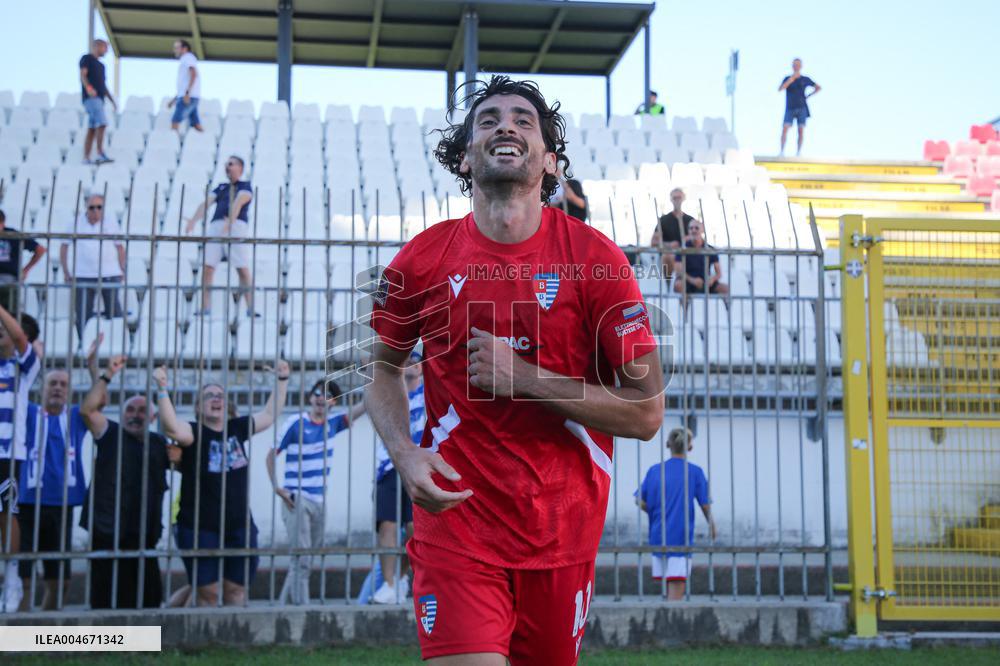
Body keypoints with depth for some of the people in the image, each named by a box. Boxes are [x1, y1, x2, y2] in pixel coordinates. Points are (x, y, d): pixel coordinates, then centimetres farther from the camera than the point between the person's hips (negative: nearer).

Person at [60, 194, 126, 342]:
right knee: (83, 315, 4)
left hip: (109, 275, -1)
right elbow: (64, 247, 11)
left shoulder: (112, 224, 7)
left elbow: (120, 248, 13)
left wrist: (122, 270, 7)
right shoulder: (76, 224, 7)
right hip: (82, 277, 1)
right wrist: (66, 273, 7)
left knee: (115, 312, -4)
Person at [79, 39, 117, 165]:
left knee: (92, 129, 4)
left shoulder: (101, 65, 28)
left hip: (99, 99, 8)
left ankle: (86, 158, 2)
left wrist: (112, 101, 21)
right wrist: (88, 87, -27)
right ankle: (100, 154, -28)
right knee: (101, 124, -21)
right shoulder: (87, 58, 4)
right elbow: (82, 75, -10)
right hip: (91, 98, -8)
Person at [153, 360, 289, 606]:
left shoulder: (237, 428, 7)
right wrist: (162, 389, -37)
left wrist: (282, 380, 17)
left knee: (236, 590, 11)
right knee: (208, 594, -1)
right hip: (200, 531, -5)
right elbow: (172, 428, -30)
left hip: (240, 528, 5)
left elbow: (269, 414, 18)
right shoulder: (194, 432, -9)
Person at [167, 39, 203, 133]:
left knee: (175, 120, -15)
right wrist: (173, 100, 27)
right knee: (196, 123, 3)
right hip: (189, 98, 10)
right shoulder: (186, 61, 29)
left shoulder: (188, 57, 0)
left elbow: (193, 74, -17)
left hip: (189, 96, -10)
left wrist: (187, 93, -25)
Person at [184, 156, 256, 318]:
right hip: (216, 226, 5)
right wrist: (193, 221, -4)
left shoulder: (245, 186, 11)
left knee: (243, 269, -11)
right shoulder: (221, 188, 27)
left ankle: (251, 309, -10)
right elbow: (206, 203, 13)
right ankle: (205, 308, -5)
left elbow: (238, 203, -7)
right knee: (207, 267, -7)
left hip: (237, 226, -5)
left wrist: (229, 222, -26)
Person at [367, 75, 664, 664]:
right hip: (456, 513, 0)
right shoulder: (424, 258, -2)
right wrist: (405, 454, -5)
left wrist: (523, 378, -16)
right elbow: (384, 367, 15)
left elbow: (647, 413, -8)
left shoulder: (597, 259, -7)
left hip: (563, 526, 1)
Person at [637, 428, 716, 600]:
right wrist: (712, 525, 15)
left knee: (669, 587, 16)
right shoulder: (695, 472, -4)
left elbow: (640, 502, 2)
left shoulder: (654, 470, 5)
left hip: (658, 536, 4)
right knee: (676, 590, -6)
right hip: (681, 537, -4)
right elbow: (705, 505, -2)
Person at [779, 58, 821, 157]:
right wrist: (791, 79, -17)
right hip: (790, 108, 0)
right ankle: (782, 151, -11)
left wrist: (808, 96, 6)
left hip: (801, 108, 0)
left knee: (801, 130, -3)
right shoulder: (787, 78, 8)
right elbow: (780, 89, -10)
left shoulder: (805, 79, 7)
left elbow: (818, 87, 17)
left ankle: (798, 152, 1)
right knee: (785, 129, -13)